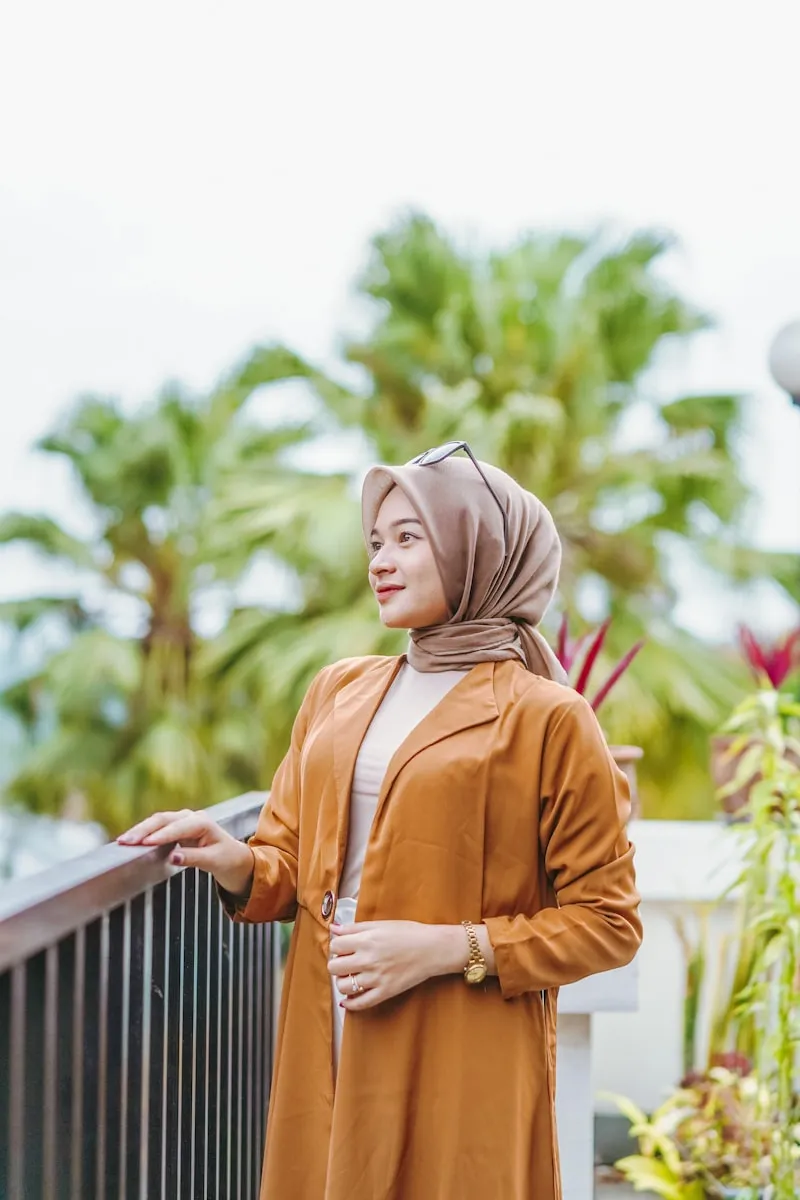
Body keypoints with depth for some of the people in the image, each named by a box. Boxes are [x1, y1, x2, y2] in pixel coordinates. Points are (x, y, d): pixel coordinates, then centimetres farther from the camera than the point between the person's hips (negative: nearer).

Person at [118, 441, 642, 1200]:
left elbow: (606, 921, -5)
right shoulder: (337, 694, 13)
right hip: (326, 1056, 5)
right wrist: (237, 865, -7)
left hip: (459, 1074, -5)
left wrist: (446, 948, -15)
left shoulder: (547, 719, -5)